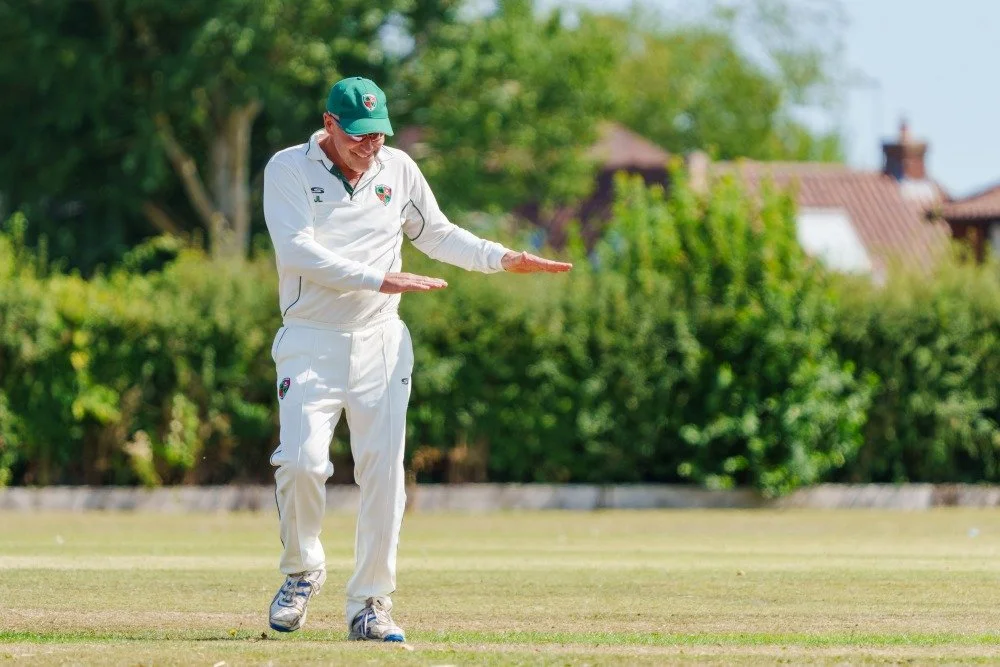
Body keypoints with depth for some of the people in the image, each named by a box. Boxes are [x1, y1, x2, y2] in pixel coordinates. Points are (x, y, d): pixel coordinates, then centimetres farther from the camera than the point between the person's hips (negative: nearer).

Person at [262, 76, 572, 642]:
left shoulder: (398, 169, 8)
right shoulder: (289, 170, -5)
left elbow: (436, 234, 21)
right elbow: (298, 252, -18)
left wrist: (503, 259, 7)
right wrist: (380, 280, -24)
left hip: (381, 341, 3)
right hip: (312, 341, -3)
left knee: (384, 472, -4)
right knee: (302, 461, -17)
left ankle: (370, 606, 3)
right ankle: (303, 571, 9)